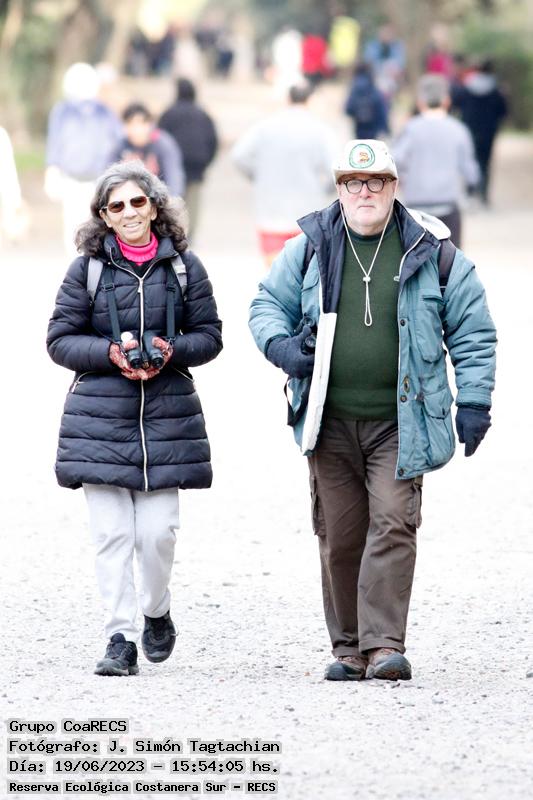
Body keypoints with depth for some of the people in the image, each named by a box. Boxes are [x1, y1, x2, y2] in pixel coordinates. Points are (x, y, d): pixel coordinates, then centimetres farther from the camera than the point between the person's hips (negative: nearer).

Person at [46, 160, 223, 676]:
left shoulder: (183, 265, 5)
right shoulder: (88, 268, 2)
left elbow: (209, 335, 9)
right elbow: (60, 339, 4)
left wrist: (170, 351, -10)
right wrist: (111, 354, -12)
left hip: (167, 415, 1)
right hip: (100, 415, 0)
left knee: (158, 530, -3)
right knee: (111, 532, -4)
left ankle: (156, 612, 24)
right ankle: (121, 638, 1)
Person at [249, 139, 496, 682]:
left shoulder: (430, 252, 1)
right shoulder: (309, 248, 5)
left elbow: (472, 329, 6)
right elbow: (267, 304, 16)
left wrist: (473, 402, 0)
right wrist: (280, 344, -7)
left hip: (400, 422, -2)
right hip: (330, 422, 2)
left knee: (393, 526, -12)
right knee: (339, 534, 4)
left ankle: (384, 645, -13)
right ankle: (348, 647, 14)